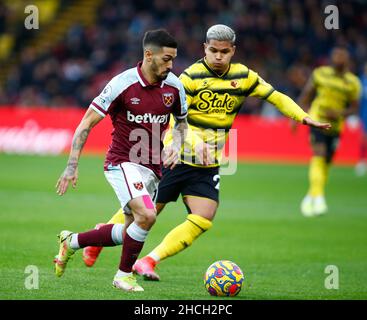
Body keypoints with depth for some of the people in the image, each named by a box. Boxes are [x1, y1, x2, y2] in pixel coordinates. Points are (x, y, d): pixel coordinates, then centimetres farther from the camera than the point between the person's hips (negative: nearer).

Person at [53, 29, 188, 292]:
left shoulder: (174, 86, -1)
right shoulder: (122, 84, -15)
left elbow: (182, 122, 18)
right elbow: (86, 124, -10)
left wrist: (176, 145, -4)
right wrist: (72, 166, -14)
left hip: (152, 168, 6)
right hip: (122, 162, -6)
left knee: (131, 232, 10)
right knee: (147, 215, -26)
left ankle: (71, 241, 32)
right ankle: (124, 275, -5)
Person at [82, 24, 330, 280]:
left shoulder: (243, 77, 3)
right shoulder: (191, 76, -11)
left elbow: (276, 96, 11)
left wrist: (304, 117, -3)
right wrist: (195, 143, -36)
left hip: (208, 166, 4)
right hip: (177, 157, -4)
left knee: (203, 220, -14)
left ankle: (149, 262, -9)